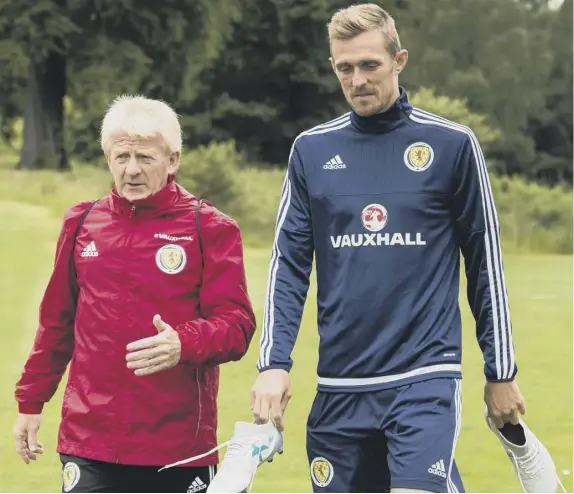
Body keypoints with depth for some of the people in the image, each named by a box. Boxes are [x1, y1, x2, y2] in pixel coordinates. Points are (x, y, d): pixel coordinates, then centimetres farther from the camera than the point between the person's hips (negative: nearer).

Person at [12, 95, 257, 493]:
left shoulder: (210, 229, 1)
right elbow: (57, 322, 21)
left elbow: (237, 324, -6)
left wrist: (184, 344, -25)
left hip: (180, 450, -2)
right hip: (90, 444, 2)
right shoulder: (82, 224, 12)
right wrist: (31, 402, 22)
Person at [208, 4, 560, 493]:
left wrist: (501, 371, 6)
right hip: (340, 387, 3)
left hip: (425, 379, -3)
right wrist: (274, 362, -4)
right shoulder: (311, 149, 7)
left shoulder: (452, 144, 0)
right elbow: (289, 264, 8)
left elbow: (485, 261, 5)